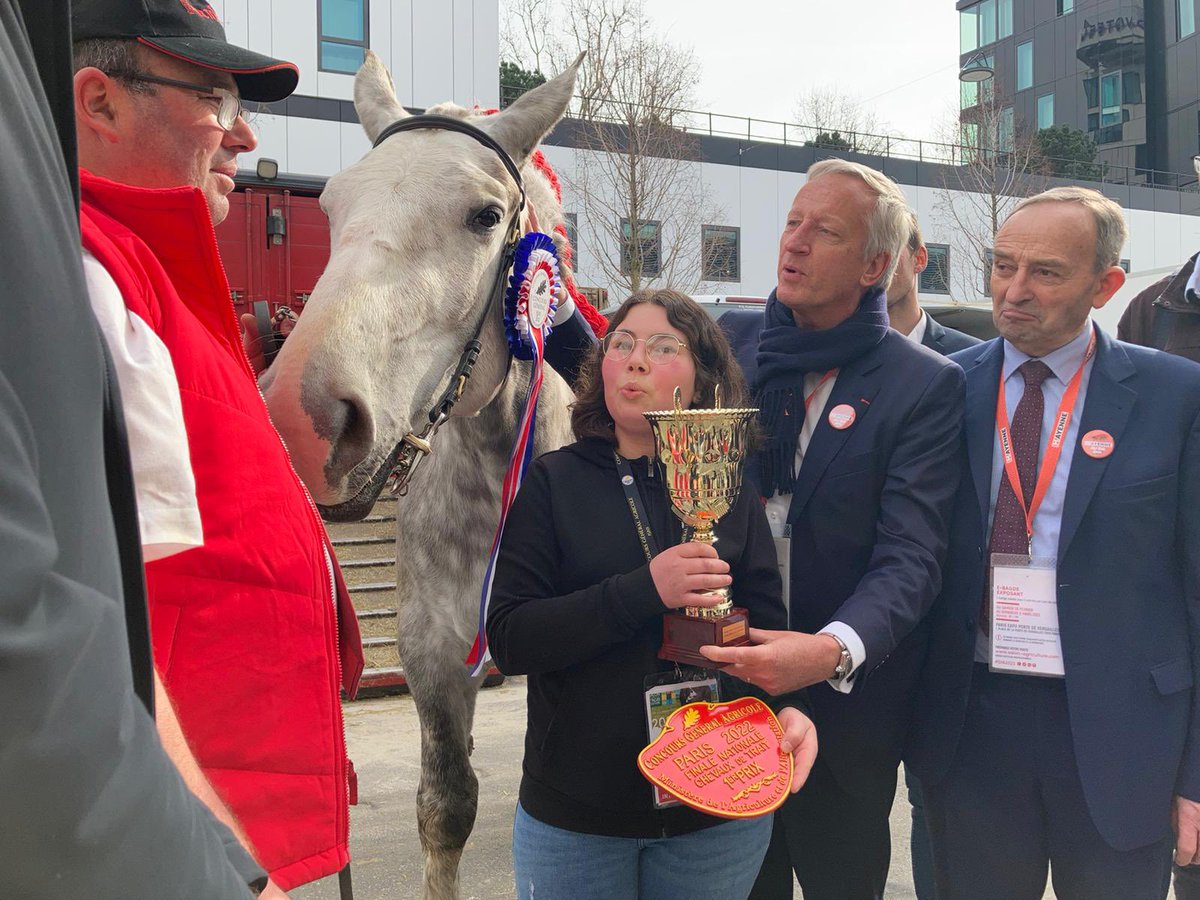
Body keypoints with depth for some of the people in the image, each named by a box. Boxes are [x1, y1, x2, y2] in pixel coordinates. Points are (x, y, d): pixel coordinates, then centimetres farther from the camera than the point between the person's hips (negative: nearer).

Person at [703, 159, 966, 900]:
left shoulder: (926, 386, -11)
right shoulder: (727, 340, 0)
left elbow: (911, 557, -18)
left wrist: (832, 651, -34)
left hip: (843, 702, -2)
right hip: (722, 681, 3)